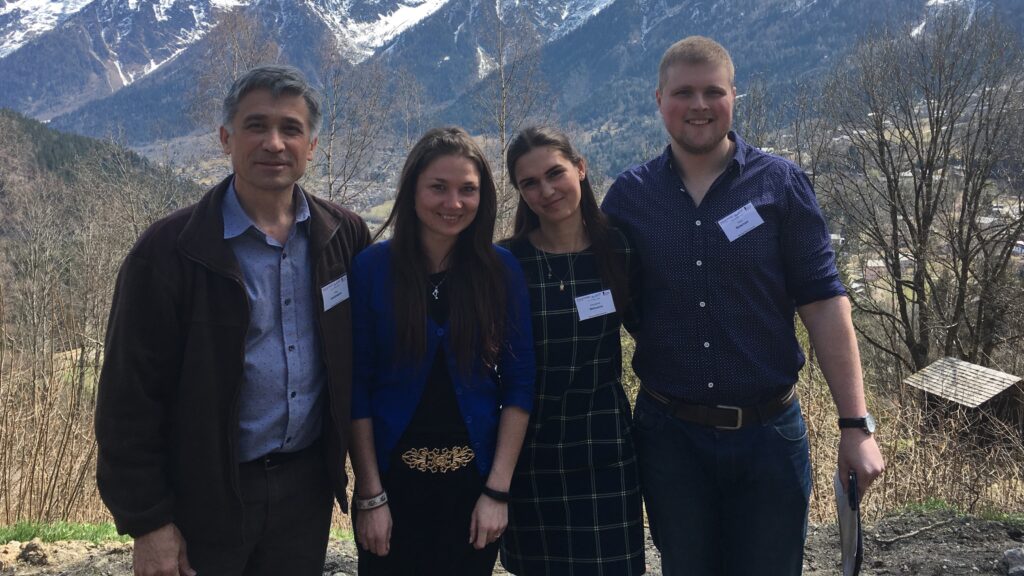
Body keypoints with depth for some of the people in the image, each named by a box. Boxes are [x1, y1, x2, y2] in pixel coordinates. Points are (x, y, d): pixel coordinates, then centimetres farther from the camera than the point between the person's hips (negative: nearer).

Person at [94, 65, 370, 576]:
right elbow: (130, 396, -11)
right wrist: (147, 522, -10)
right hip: (206, 496, -3)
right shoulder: (169, 251, -13)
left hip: (307, 486, 4)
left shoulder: (344, 236, -1)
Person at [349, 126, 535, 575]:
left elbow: (519, 384, -3)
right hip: (393, 479, -1)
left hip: (475, 480, 1)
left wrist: (498, 491, -7)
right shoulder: (371, 268, -8)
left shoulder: (502, 270, -4)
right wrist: (370, 496, -8)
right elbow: (356, 388, -6)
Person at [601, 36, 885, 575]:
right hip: (669, 435, 1)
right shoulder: (628, 195, -1)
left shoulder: (781, 183, -5)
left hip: (769, 434, -1)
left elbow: (823, 302, -7)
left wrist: (856, 424, -11)